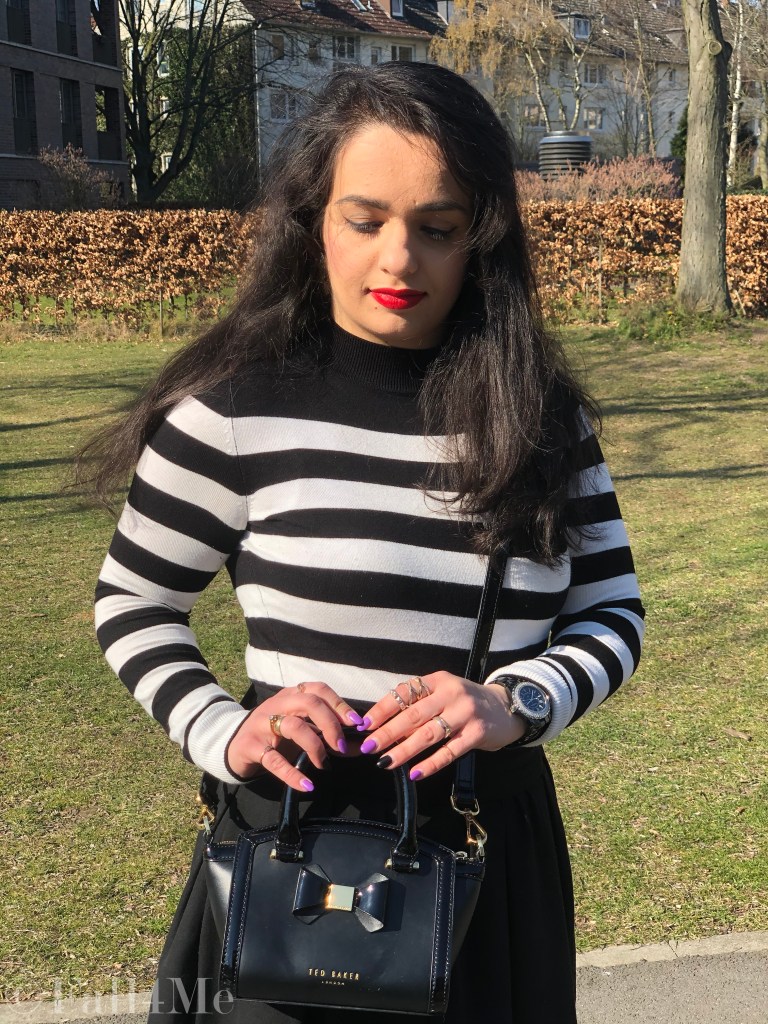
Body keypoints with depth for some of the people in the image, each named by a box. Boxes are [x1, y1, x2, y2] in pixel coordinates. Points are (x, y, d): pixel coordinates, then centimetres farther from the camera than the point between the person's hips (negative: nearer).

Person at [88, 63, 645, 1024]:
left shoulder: (542, 412, -1)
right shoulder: (240, 404, -10)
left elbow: (612, 612, 4)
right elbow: (132, 604, 1)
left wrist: (516, 703, -15)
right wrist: (222, 735, -15)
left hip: (494, 853, 3)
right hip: (296, 845, -3)